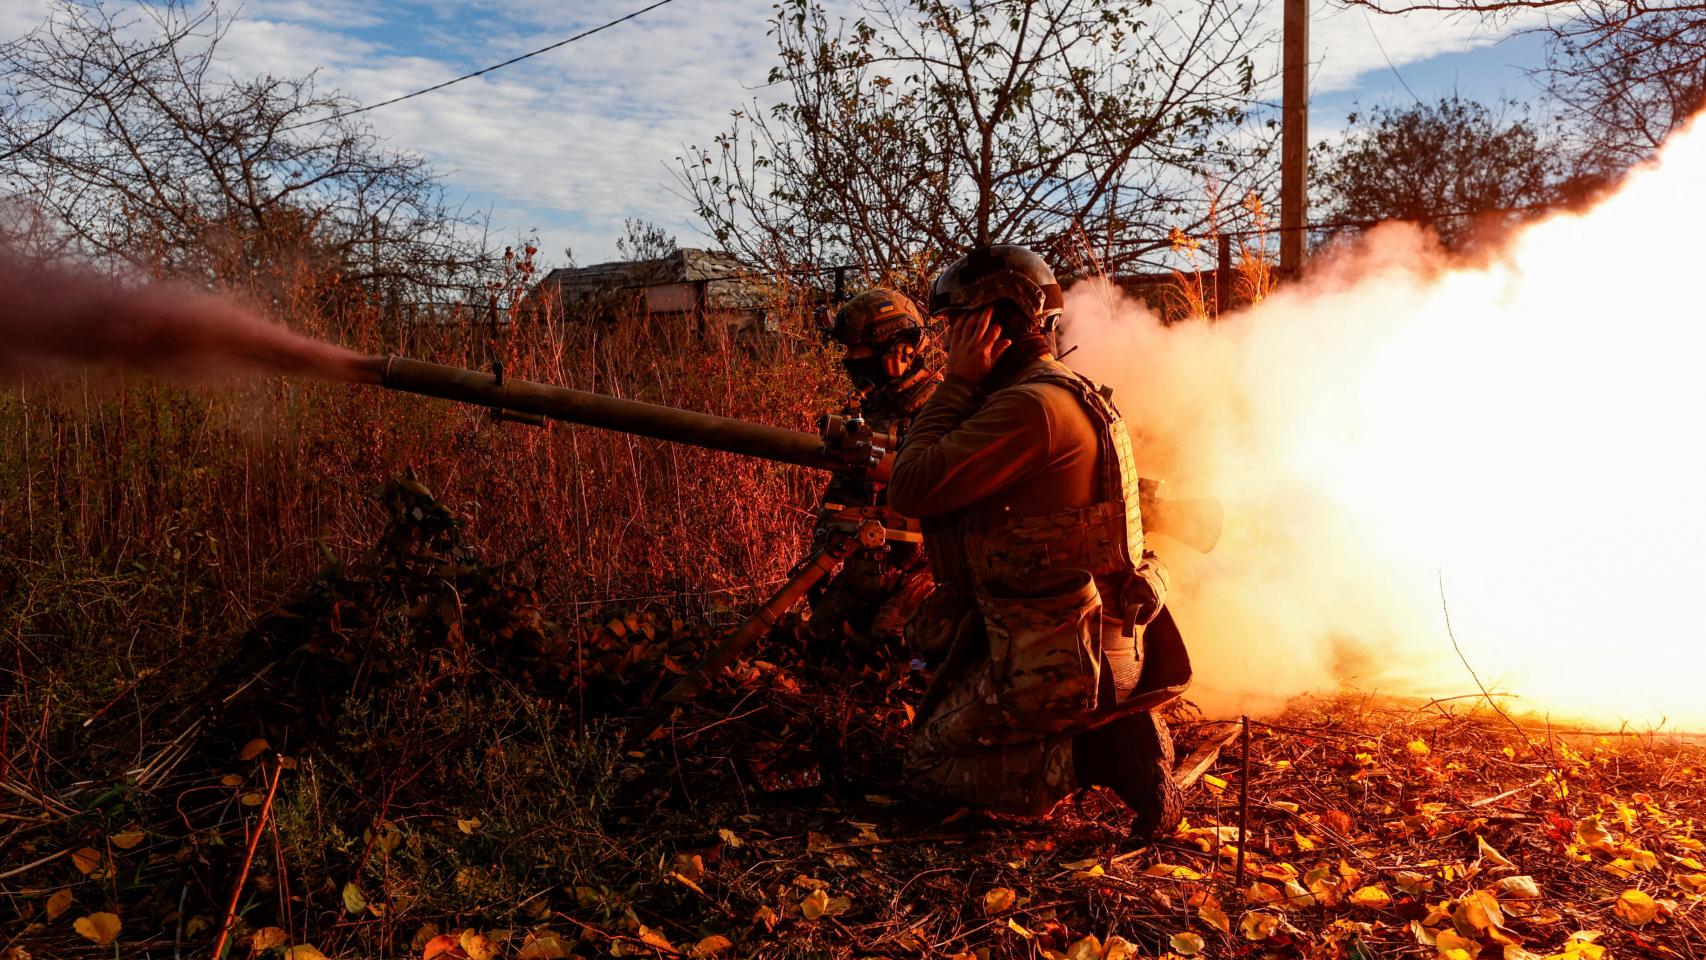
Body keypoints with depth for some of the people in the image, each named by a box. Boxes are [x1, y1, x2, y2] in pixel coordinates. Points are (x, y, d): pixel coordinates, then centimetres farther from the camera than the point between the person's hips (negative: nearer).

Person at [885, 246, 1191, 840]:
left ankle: (1094, 753, -7)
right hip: (1112, 643, 9)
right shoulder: (1073, 393, 11)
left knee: (928, 764, 7)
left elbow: (910, 491, -21)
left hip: (1058, 661, -9)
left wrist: (957, 384, -14)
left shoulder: (1031, 406, -21)